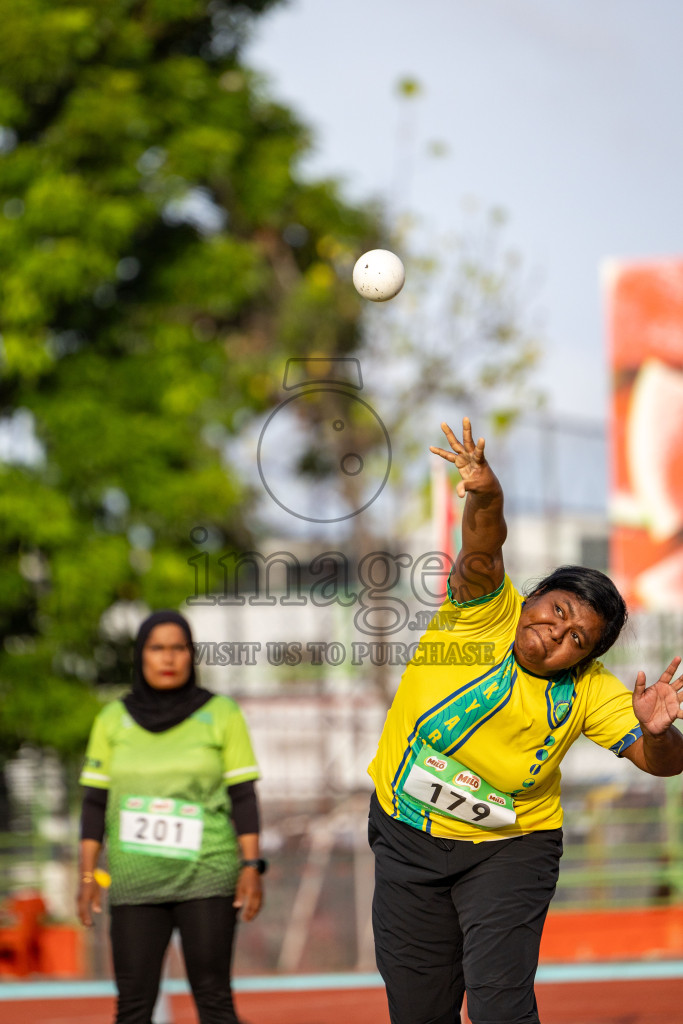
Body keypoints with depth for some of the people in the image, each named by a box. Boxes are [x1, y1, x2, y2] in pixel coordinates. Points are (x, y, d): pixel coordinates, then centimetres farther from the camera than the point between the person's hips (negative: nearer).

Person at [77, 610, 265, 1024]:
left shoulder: (221, 714, 0)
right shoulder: (114, 719, 5)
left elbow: (243, 796, -1)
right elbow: (96, 802, 7)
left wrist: (252, 867, -9)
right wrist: (87, 875, 1)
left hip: (205, 877, -2)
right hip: (136, 881, 2)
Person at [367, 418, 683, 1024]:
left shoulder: (587, 690, -10)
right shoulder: (486, 609, -13)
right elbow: (482, 552, -33)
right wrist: (486, 497, -54)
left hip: (510, 851, -1)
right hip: (408, 839, 1)